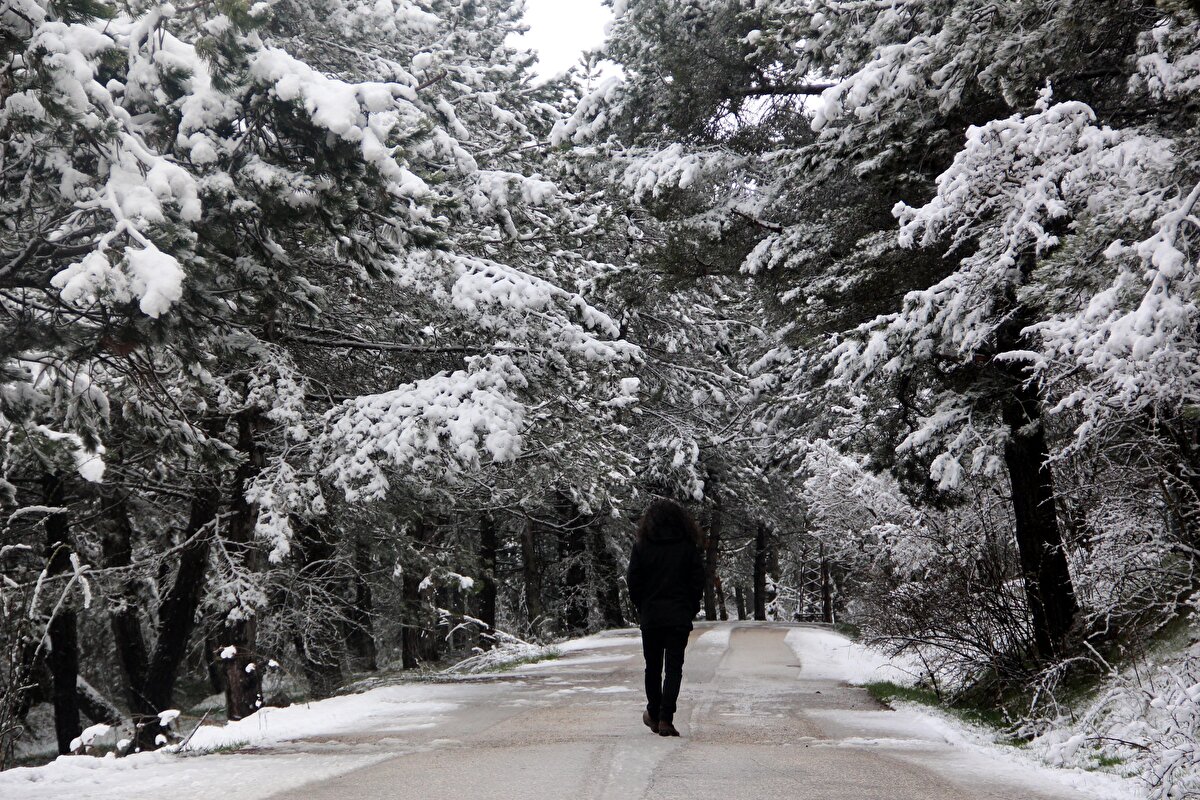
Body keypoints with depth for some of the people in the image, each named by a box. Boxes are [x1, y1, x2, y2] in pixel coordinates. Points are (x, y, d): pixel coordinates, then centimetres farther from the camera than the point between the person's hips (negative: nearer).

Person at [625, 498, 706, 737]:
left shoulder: (641, 547, -3)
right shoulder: (688, 548, -3)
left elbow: (633, 583, -4)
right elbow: (698, 581, -3)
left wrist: (642, 608, 10)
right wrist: (691, 609, 9)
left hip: (650, 616, 1)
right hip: (679, 617, -1)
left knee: (653, 666, 15)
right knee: (674, 667, 0)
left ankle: (653, 714, 27)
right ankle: (665, 719, -10)